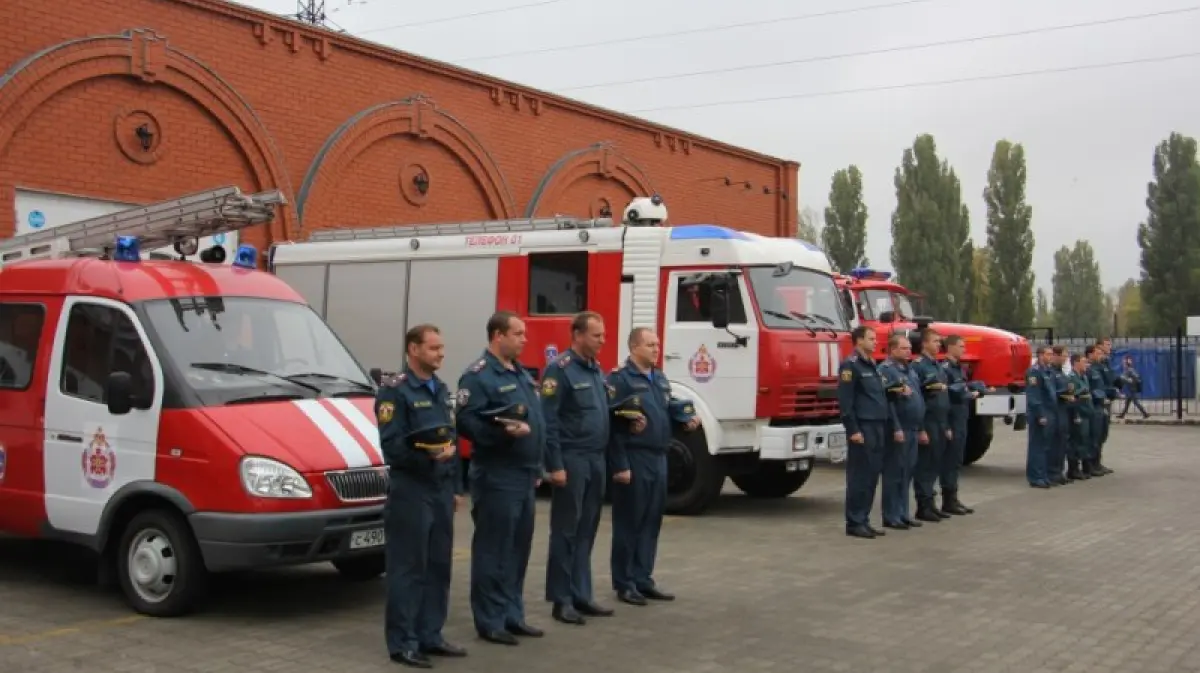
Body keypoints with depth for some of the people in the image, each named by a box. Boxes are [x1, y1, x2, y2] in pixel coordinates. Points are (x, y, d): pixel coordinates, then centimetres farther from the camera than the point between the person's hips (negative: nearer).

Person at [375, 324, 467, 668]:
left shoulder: (441, 390, 17)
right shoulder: (394, 390, -9)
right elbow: (391, 446, -16)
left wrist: (456, 488, 17)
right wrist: (427, 454, -30)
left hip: (441, 491, 8)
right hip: (410, 492, -8)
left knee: (439, 566, 11)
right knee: (408, 569, -3)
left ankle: (430, 636, 21)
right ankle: (403, 643, 4)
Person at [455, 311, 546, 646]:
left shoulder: (522, 374, 18)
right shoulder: (478, 376, -11)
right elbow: (467, 422, -19)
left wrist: (537, 466, 20)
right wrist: (503, 431, -31)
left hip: (525, 475, 9)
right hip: (496, 478, -9)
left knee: (519, 548, 13)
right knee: (493, 550, -3)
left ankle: (513, 615, 22)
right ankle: (490, 621, 4)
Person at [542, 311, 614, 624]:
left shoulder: (596, 370, 15)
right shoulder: (560, 370, -11)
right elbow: (548, 421, -16)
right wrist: (555, 465, -19)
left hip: (596, 459, 8)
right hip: (572, 459, -8)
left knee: (587, 530, 12)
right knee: (566, 531, -1)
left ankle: (581, 594, 19)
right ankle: (561, 600, 6)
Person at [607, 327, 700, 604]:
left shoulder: (660, 378, 16)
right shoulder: (620, 379, -11)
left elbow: (669, 410, 23)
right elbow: (612, 425, -16)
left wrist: (686, 419, 0)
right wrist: (619, 465, -19)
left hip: (658, 459, 8)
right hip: (633, 460, -8)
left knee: (652, 522, 12)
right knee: (629, 523, 0)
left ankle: (644, 579, 22)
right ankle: (624, 584, 8)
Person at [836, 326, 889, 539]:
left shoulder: (871, 365, 19)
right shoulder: (850, 365, -9)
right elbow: (845, 401, -15)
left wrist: (883, 427, 17)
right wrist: (853, 430, -19)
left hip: (877, 428, 9)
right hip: (863, 428, -9)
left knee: (872, 476, 10)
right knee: (859, 476, -6)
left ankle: (863, 520, 16)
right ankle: (854, 523, -1)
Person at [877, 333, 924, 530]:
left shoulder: (909, 370, 18)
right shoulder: (886, 369, -10)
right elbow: (887, 401, -18)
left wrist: (920, 428, 19)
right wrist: (896, 429, -21)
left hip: (912, 430, 9)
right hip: (899, 430, -9)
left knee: (907, 473, 12)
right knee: (894, 473, -4)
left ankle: (903, 513, 19)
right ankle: (891, 517, 0)